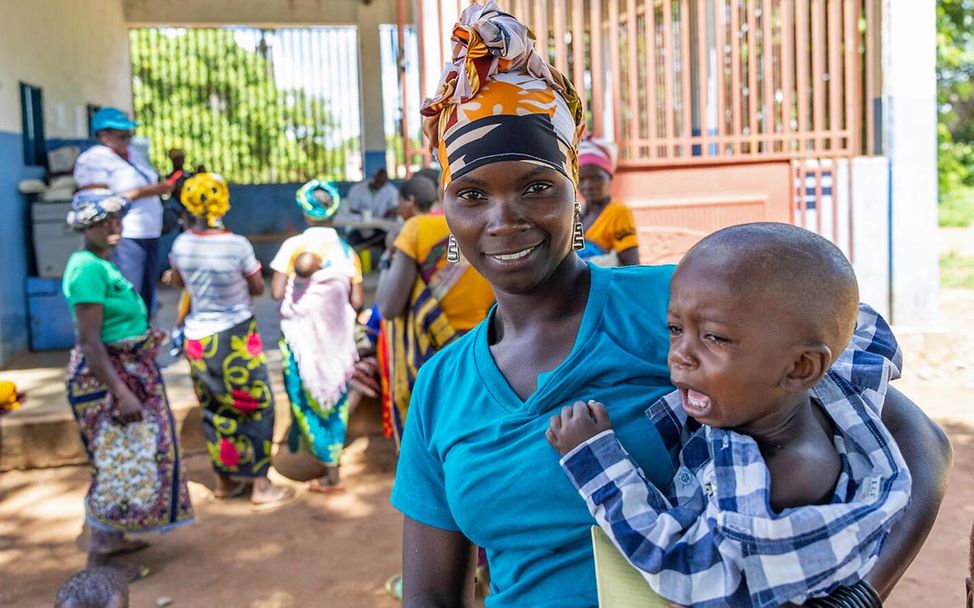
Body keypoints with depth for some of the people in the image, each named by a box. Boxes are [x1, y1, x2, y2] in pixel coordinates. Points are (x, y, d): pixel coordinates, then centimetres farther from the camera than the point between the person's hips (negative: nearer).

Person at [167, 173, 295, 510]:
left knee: (215, 409, 17)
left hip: (198, 337, 5)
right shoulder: (238, 245, -18)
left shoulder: (181, 244, -5)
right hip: (236, 337, -5)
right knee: (257, 407, 7)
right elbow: (258, 288, -5)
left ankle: (224, 481, 28)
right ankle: (260, 486, 11)